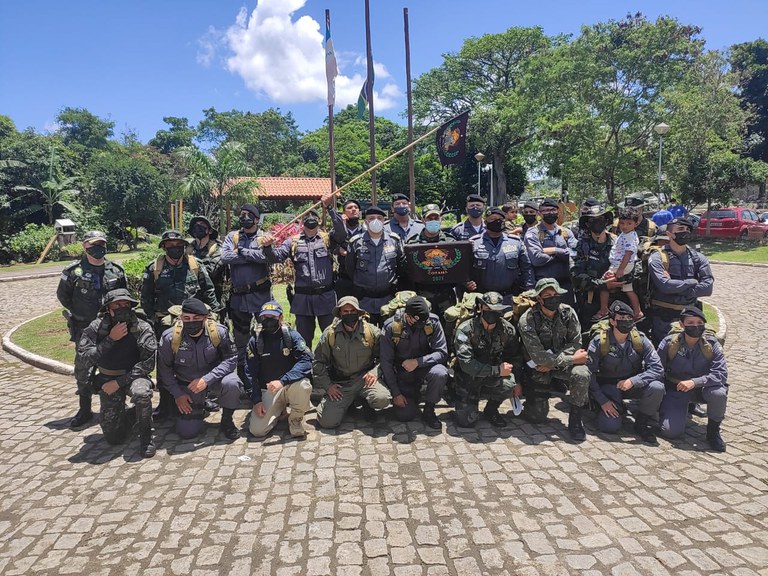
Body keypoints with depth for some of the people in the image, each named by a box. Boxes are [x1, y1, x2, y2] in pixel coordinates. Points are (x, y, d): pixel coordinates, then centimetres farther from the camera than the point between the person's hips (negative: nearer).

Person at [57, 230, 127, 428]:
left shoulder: (116, 270, 1)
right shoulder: (74, 271, -6)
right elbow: (62, 295, 7)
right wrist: (77, 312, 4)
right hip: (85, 328, -1)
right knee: (82, 369, 2)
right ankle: (85, 409, 14)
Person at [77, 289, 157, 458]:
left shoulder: (142, 328, -16)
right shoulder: (97, 327, -10)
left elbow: (148, 363, -17)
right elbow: (86, 359, -17)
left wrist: (120, 382, -21)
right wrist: (110, 339, -26)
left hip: (133, 376, -2)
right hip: (107, 380, 2)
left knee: (141, 393, -39)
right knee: (114, 437, 3)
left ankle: (146, 437, -16)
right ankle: (131, 414, 36)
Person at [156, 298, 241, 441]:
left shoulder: (219, 331, -22)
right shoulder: (169, 337, -17)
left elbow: (231, 358, -19)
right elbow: (164, 369, -3)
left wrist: (207, 379, -30)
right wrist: (177, 394, -5)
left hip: (213, 378, -1)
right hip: (186, 384, 1)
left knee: (231, 383, -35)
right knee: (187, 432, -5)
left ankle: (227, 421, -7)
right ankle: (199, 408, 30)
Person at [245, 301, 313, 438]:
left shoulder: (292, 335, -8)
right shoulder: (255, 341, -2)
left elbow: (306, 361, -22)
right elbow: (250, 373, 1)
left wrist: (283, 381, -33)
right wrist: (256, 400, -8)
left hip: (292, 386, -2)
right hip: (267, 390, 2)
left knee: (303, 386, -36)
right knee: (257, 430, -13)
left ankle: (296, 419, -6)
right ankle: (279, 410, 19)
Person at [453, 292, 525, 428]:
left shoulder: (508, 329, -8)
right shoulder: (465, 330, -21)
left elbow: (515, 357, 7)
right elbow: (466, 364, -28)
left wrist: (517, 382, 1)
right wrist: (497, 370, -28)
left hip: (492, 376, 3)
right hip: (469, 377, -3)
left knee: (509, 384, -31)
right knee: (467, 421, -13)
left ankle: (491, 410, 2)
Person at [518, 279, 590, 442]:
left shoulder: (568, 312, -10)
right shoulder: (527, 320, -21)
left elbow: (576, 343, -8)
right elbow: (538, 357, -25)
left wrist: (552, 362, -20)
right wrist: (573, 359, -23)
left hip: (562, 362, 2)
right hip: (538, 367, -2)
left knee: (581, 374, -32)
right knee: (537, 416, -4)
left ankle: (575, 420, -10)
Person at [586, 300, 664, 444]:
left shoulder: (640, 339, -8)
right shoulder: (599, 341, -14)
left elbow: (657, 368, -14)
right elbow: (589, 374, -12)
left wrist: (633, 381, -29)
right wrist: (603, 401, -16)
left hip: (634, 384, 2)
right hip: (608, 386, -2)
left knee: (657, 387, -29)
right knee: (611, 426, -21)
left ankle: (642, 424, -4)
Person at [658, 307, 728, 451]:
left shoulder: (711, 344, -12)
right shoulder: (669, 343, -13)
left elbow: (721, 373, -21)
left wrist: (694, 382, -35)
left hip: (702, 389, 1)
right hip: (675, 389, -1)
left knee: (719, 393, -34)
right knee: (671, 431, -19)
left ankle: (713, 431, -6)